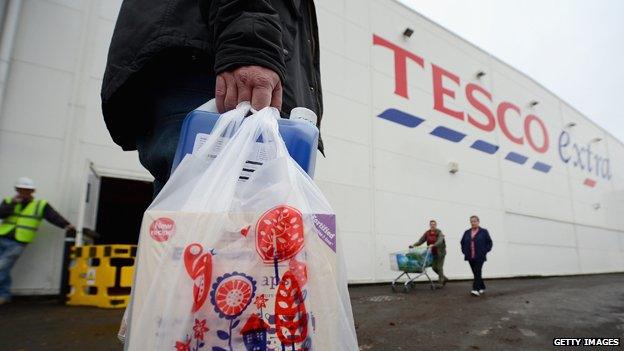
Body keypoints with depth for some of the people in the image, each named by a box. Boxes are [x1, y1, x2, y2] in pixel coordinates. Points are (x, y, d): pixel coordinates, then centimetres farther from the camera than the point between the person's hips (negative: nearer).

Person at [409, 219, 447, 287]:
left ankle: (441, 283, 11)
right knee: (434, 267, 8)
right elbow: (421, 241, 0)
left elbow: (440, 241, -30)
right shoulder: (427, 233, 2)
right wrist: (414, 245, -14)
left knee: (439, 267, -1)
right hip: (433, 253, 5)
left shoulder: (439, 233, -13)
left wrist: (433, 245, -47)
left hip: (440, 252, -5)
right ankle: (444, 278, 29)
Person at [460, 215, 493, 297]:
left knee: (477, 273, -12)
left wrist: (484, 252, -6)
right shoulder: (467, 232, 12)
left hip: (479, 257, -5)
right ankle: (482, 288, 25)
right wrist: (464, 251, 7)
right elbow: (462, 243, 19)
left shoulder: (484, 232, 1)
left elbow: (489, 243, 2)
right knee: (475, 273, 10)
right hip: (470, 257, 5)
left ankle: (476, 289, -16)